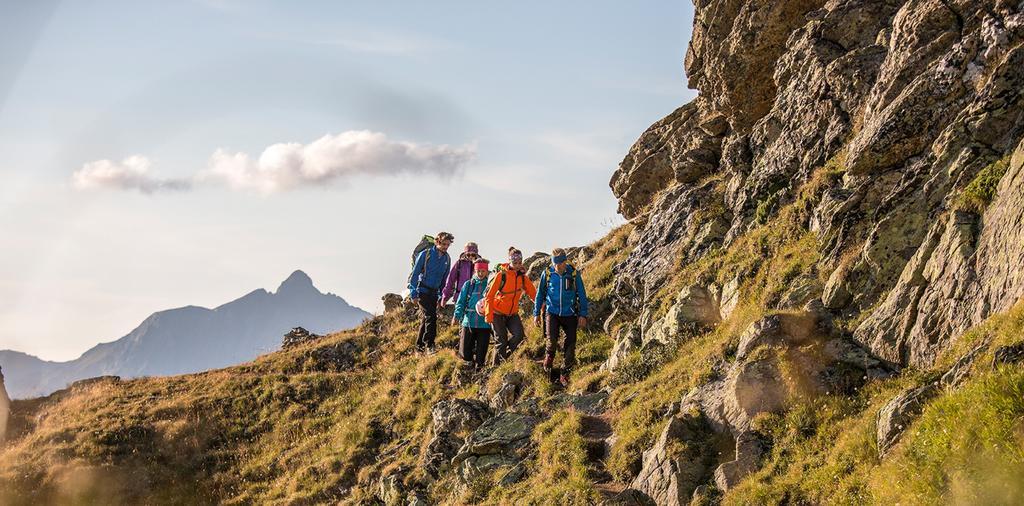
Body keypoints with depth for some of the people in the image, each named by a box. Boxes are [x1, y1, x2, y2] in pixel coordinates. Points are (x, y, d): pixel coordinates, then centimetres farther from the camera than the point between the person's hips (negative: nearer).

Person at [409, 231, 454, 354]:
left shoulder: (447, 258, 9)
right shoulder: (425, 254, -8)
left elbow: (444, 279, 17)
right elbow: (415, 274, -6)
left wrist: (441, 297, 15)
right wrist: (413, 293, -10)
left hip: (434, 292, 6)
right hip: (423, 291, -6)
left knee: (425, 319, 10)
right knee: (430, 317, -19)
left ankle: (419, 347, 17)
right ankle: (429, 346, -22)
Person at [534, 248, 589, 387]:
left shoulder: (574, 274, -7)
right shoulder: (547, 274, -4)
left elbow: (582, 295, 0)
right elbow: (540, 294, 8)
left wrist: (583, 314, -3)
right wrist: (536, 313, 10)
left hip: (570, 314, 0)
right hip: (552, 312, 0)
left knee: (570, 345, -1)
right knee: (552, 339, -20)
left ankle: (565, 375, 13)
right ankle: (549, 356, 15)